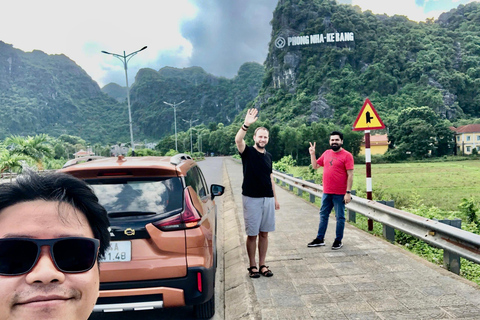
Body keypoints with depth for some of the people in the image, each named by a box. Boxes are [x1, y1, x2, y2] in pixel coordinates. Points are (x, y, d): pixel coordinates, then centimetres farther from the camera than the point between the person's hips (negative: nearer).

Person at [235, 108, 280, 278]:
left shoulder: (268, 156, 10)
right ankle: (252, 266, 17)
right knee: (252, 234, 3)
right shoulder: (248, 152, -5)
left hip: (268, 199, 5)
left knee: (264, 233, 10)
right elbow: (238, 140, -27)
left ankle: (262, 265, 22)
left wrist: (275, 198, 16)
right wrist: (246, 125, -42)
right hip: (251, 199, -5)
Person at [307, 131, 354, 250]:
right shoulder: (326, 153, 9)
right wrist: (312, 154, 5)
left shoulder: (347, 155, -9)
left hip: (340, 193, -6)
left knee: (340, 217, 7)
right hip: (326, 192, 6)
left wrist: (348, 192, -15)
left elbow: (350, 175, -12)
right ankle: (320, 239, 25)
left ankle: (338, 241, 20)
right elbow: (315, 166, 18)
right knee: (323, 215, 14)